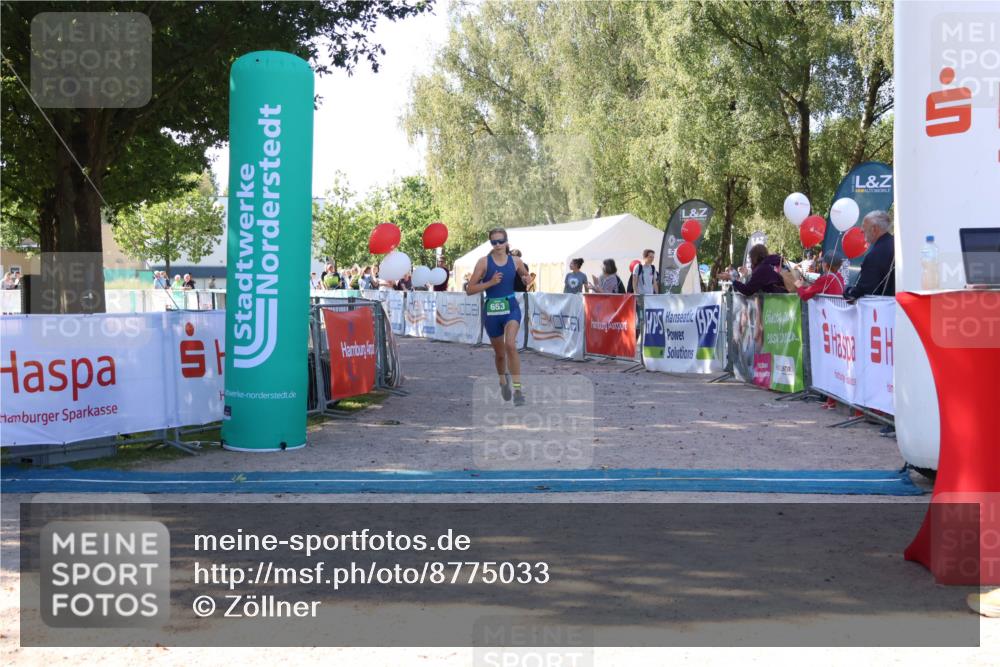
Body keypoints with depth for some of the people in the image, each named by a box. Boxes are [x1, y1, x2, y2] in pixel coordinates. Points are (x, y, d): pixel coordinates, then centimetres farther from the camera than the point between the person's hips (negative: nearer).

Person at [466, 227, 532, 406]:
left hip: (511, 308, 0)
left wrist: (527, 280, -4)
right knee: (499, 352, 14)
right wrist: (490, 283, -20)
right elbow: (469, 289, -7)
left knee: (510, 344, -25)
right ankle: (503, 381, 44)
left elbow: (527, 276, 20)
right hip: (491, 311, 0)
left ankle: (517, 388, -21)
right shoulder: (484, 262, -7)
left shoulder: (515, 261, 0)